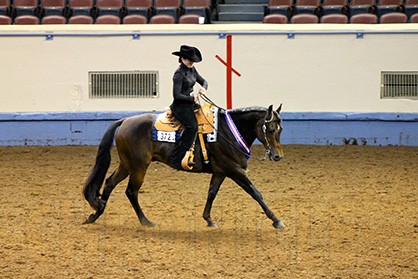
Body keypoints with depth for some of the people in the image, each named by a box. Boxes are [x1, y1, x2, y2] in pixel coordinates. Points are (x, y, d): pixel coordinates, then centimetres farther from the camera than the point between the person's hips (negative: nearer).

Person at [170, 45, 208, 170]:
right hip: (180, 105, -9)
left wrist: (203, 88, -3)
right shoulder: (179, 74, -15)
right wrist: (193, 99, -14)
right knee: (192, 126, -27)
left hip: (190, 104, 9)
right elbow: (177, 95, -20)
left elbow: (203, 81, 20)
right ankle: (181, 158, -30)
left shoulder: (192, 69, 10)